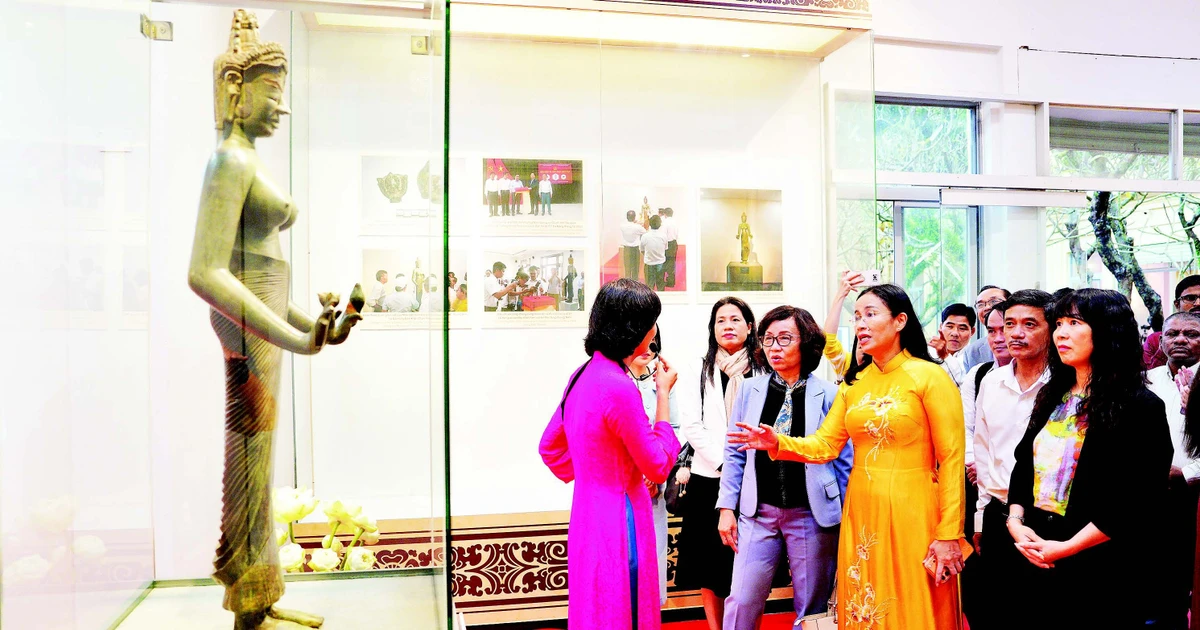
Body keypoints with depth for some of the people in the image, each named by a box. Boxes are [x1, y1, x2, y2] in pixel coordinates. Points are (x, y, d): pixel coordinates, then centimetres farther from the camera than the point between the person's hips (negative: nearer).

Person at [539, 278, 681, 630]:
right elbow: (659, 467, -14)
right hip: (619, 521, -9)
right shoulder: (619, 388, -23)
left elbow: (550, 447, 15)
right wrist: (663, 394, -9)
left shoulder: (584, 375, 4)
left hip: (588, 516, 9)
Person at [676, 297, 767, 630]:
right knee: (710, 565, 6)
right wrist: (724, 462, -10)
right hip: (709, 479, 1)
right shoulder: (698, 372, 7)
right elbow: (691, 426, -2)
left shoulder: (763, 370, 3)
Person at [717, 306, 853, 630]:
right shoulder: (750, 389, 4)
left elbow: (845, 461, -1)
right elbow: (734, 453, 7)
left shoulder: (829, 395, -5)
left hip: (812, 514, -2)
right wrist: (726, 507, 2)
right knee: (741, 602, 3)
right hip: (758, 510, 2)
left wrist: (845, 519, 0)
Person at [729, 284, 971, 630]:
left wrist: (949, 535, -12)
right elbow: (825, 445, 3)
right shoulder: (854, 382, 10)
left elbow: (951, 460, -10)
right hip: (861, 513, 5)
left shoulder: (930, 376, -8)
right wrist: (777, 443, -15)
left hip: (911, 514, -5)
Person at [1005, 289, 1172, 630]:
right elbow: (1023, 465, 13)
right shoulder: (1052, 397, 10)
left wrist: (1066, 548, -18)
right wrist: (1015, 522, -4)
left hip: (1099, 572, -6)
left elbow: (1140, 501, -16)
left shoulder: (1141, 408, -10)